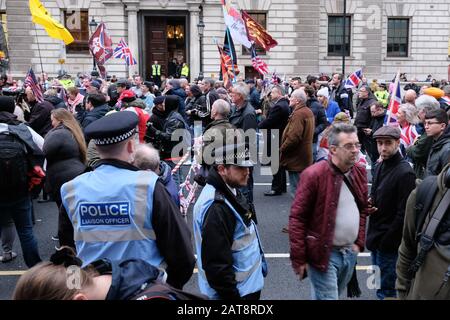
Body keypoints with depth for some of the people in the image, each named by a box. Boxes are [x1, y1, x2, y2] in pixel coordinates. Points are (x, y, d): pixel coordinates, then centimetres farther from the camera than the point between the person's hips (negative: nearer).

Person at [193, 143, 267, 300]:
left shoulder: (231, 192, 3)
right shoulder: (215, 208, -28)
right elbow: (217, 264, -27)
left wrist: (260, 262, 19)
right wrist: (232, 296, -20)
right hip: (237, 291, -9)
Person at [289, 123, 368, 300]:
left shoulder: (359, 172, 4)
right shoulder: (314, 175, -19)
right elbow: (297, 218, -16)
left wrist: (359, 242, 9)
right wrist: (298, 259, -14)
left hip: (350, 252, 7)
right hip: (324, 254, -7)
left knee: (334, 295, 22)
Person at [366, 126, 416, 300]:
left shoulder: (405, 172, -19)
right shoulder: (381, 166, 8)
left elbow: (404, 214, -20)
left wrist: (386, 241, -16)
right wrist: (369, 204, -2)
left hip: (389, 242, -8)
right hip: (376, 236, 8)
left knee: (386, 290, 2)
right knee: (379, 285, 20)